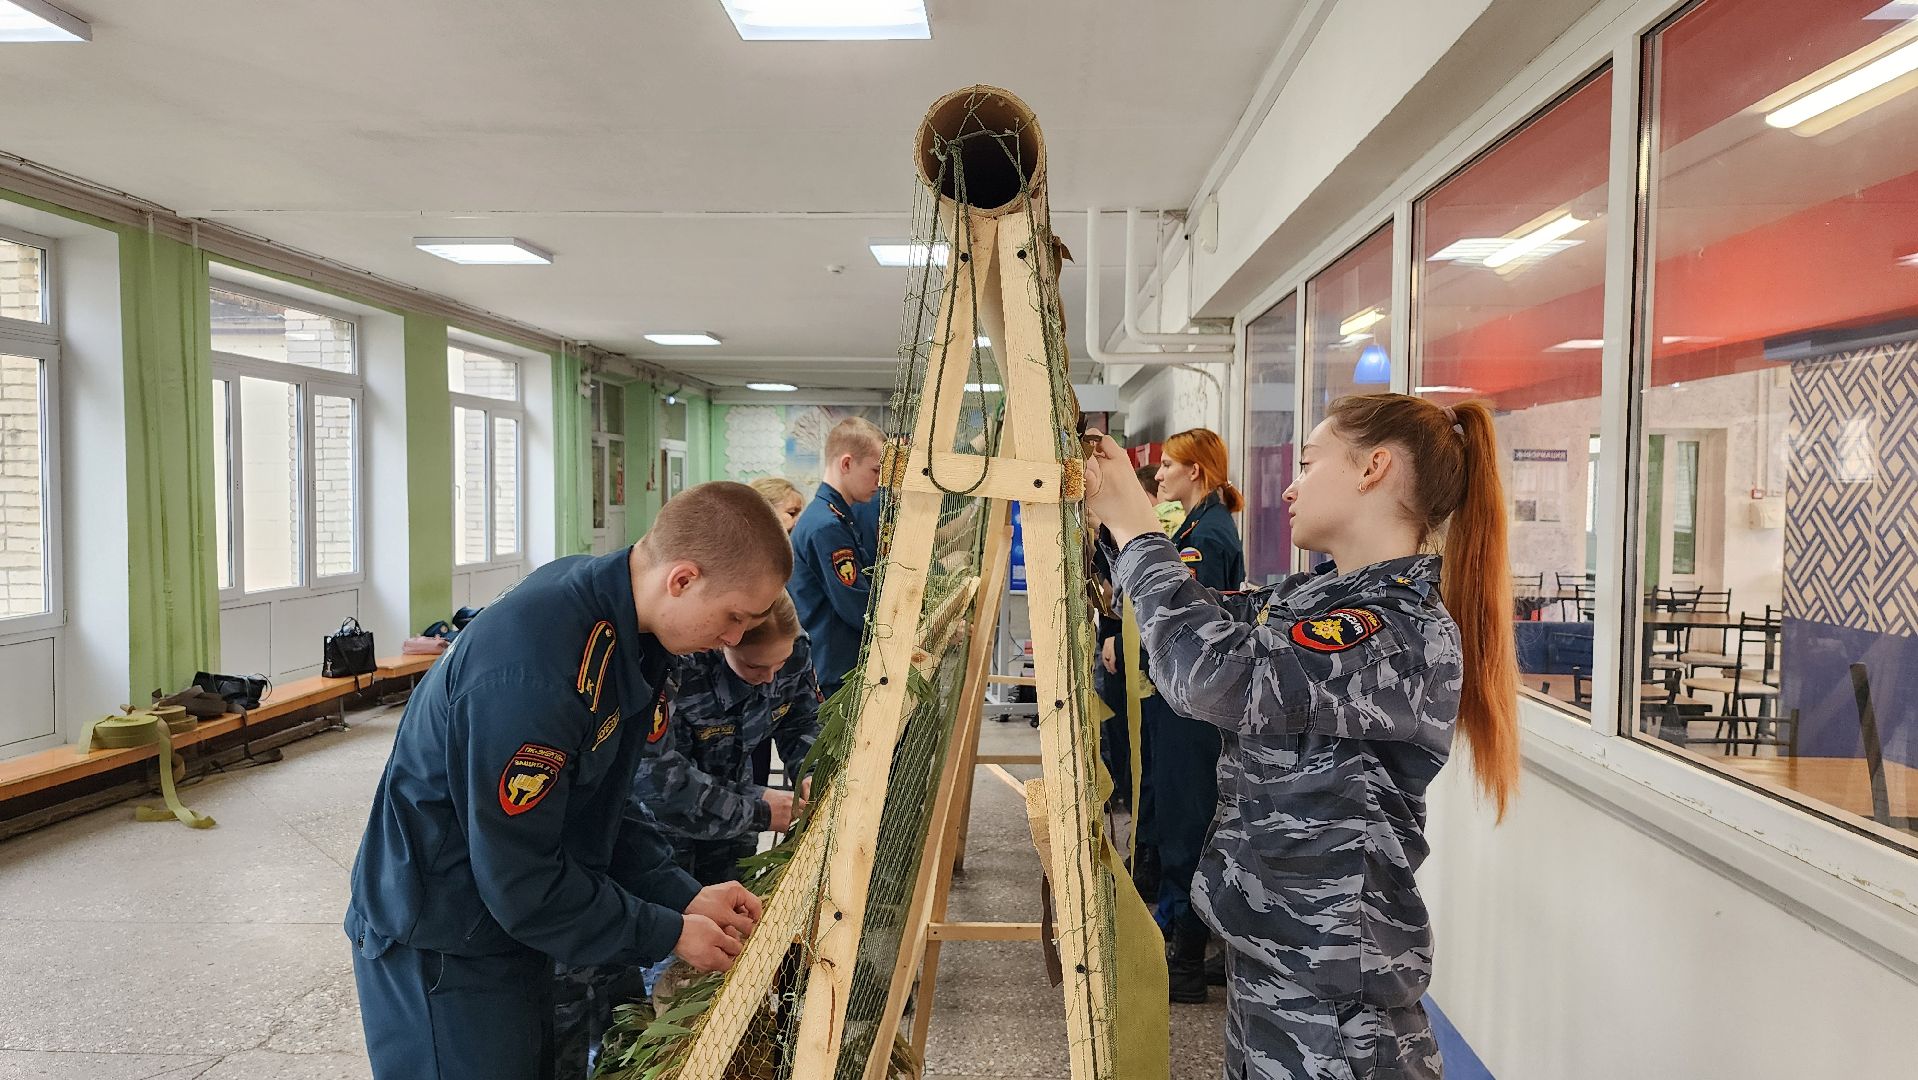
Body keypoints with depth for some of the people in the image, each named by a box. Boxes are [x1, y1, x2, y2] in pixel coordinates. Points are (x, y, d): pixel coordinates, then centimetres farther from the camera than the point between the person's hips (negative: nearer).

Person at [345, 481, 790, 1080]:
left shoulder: (621, 623, -6)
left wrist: (682, 894, -2)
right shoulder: (531, 669, -34)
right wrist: (669, 934, -16)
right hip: (439, 948, -8)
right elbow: (521, 881, -25)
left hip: (513, 919, 8)